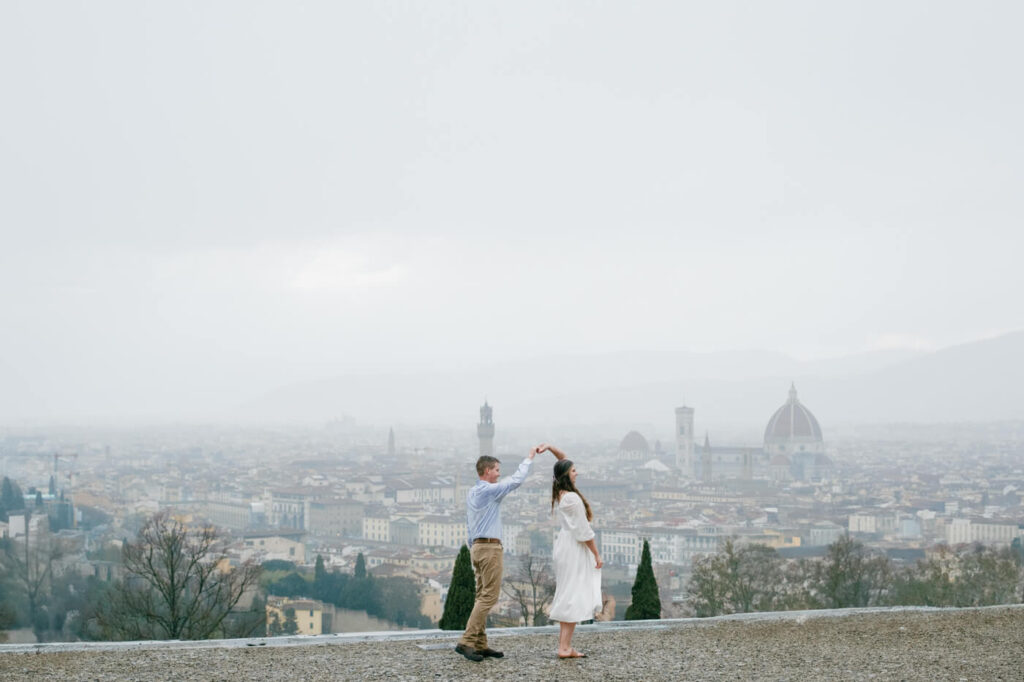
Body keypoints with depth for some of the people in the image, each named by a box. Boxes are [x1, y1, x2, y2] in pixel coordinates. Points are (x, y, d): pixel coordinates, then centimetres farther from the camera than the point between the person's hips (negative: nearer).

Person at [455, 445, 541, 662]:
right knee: (489, 596, -10)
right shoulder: (490, 490, -13)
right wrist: (529, 458, 0)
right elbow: (516, 480, -12)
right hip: (490, 547, -10)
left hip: (477, 547, 10)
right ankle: (467, 641, -16)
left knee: (483, 596, 9)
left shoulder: (472, 493, 14)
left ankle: (480, 644, 7)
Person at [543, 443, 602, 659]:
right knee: (574, 596, -9)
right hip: (574, 549, -10)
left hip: (564, 544, 10)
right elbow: (583, 530, -17)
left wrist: (550, 447, 6)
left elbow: (563, 458, 20)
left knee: (566, 596, 11)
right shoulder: (572, 498, -18)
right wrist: (597, 555, -11)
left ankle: (564, 644, 12)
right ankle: (565, 647, -11)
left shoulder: (559, 493, 8)